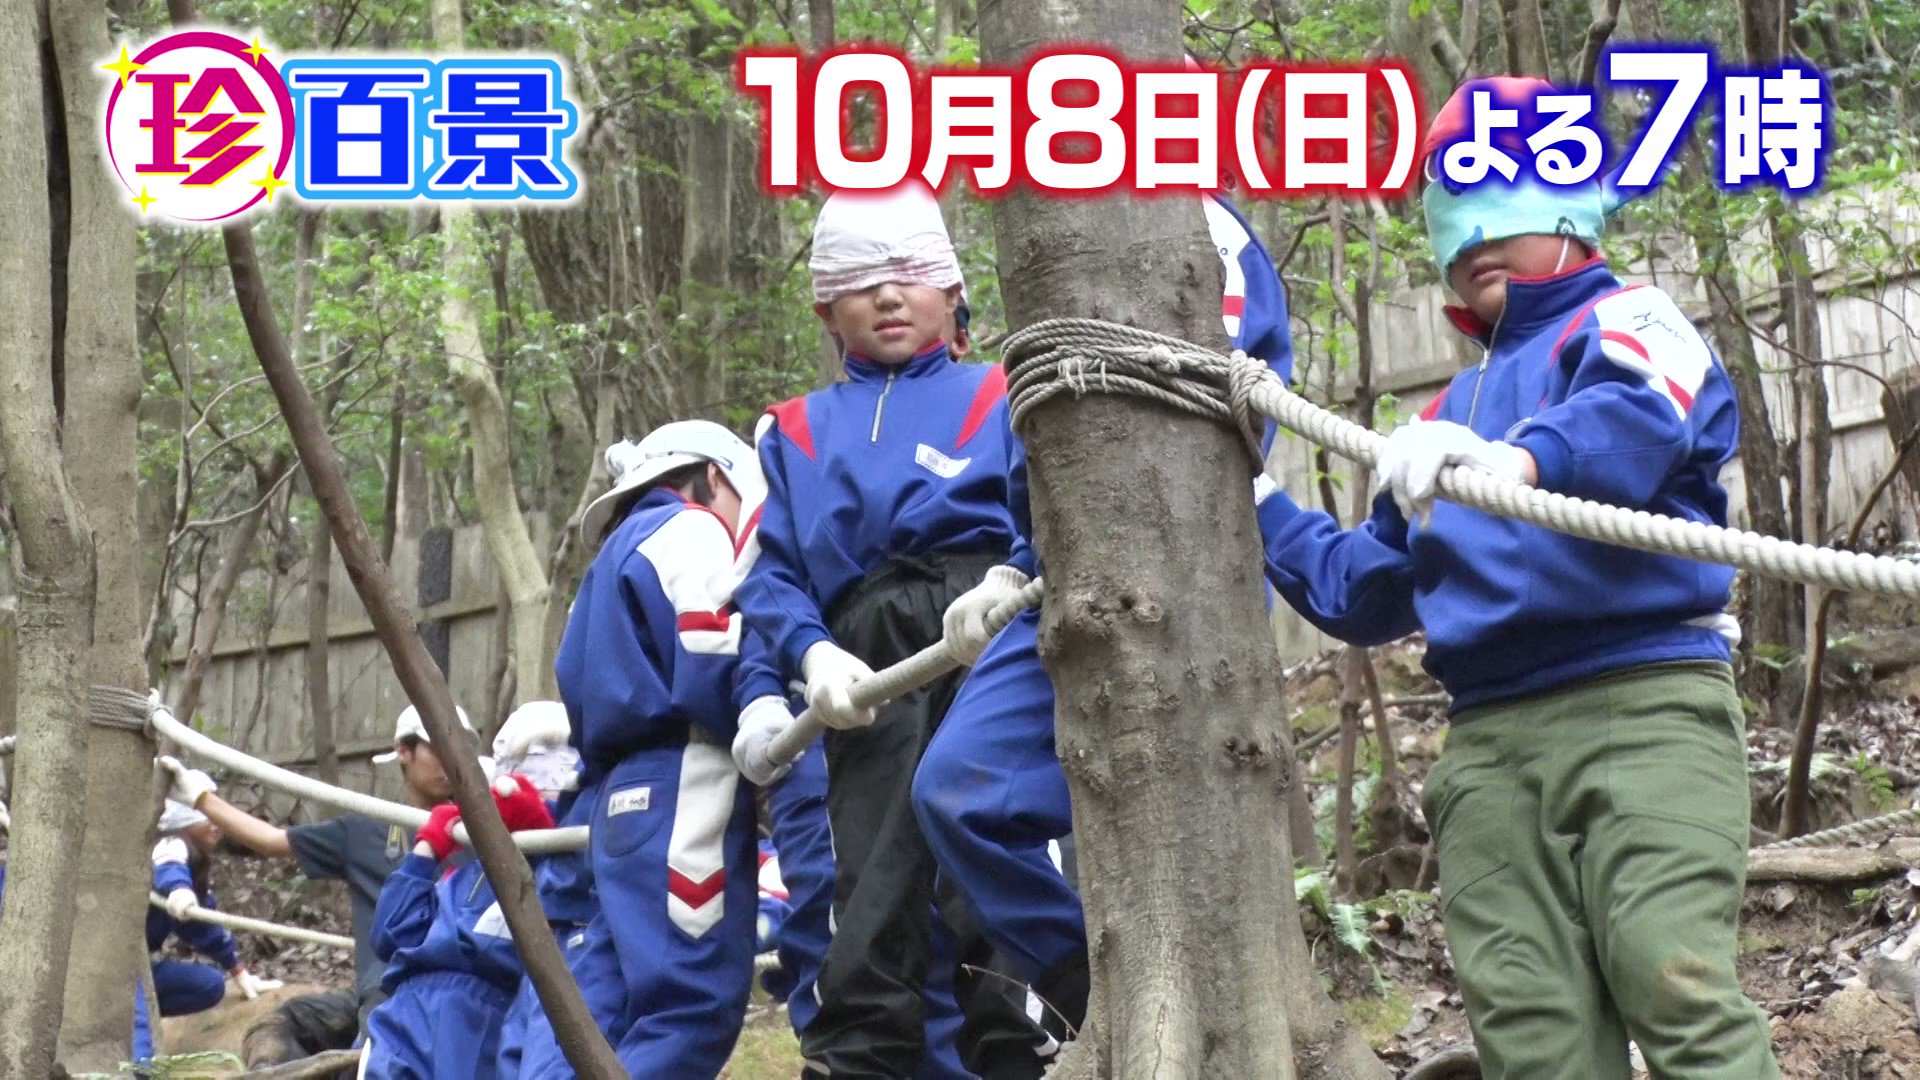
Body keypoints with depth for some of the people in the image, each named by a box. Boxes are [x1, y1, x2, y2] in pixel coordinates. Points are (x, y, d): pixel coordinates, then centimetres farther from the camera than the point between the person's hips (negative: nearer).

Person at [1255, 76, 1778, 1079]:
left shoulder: (1625, 321, 9)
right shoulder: (1454, 412, 29)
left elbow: (1644, 417, -18)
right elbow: (1363, 590, 35)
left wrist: (1516, 460, -38)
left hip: (1646, 705, -6)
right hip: (1489, 741, 6)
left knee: (1676, 984, -22)